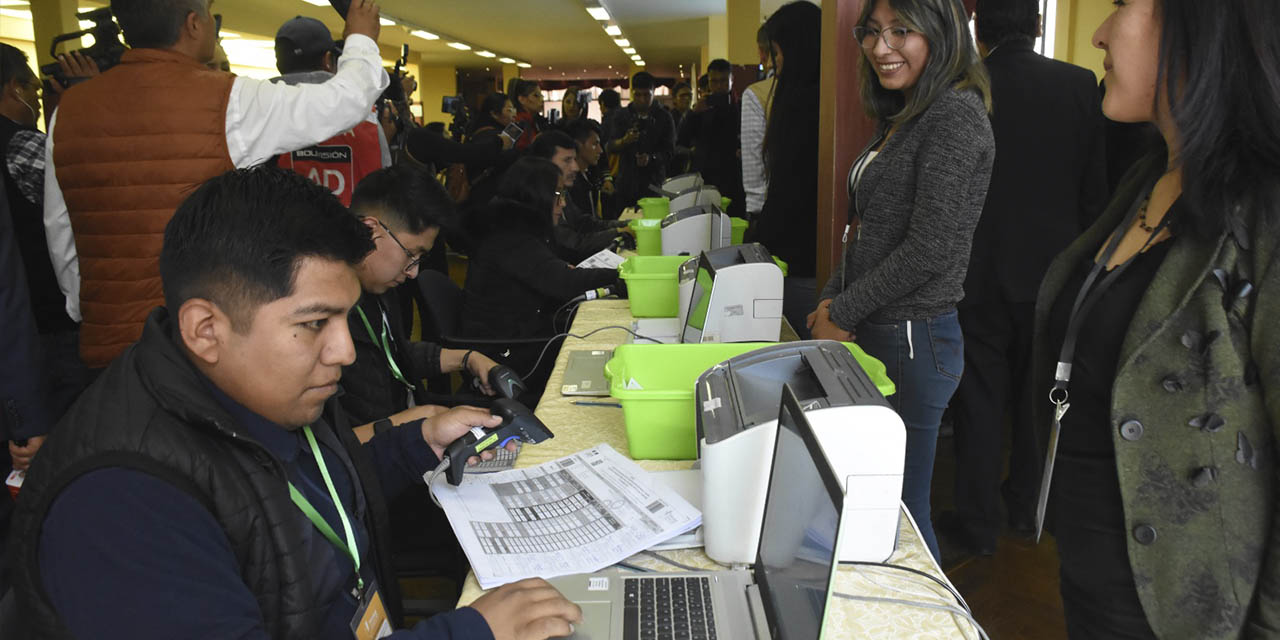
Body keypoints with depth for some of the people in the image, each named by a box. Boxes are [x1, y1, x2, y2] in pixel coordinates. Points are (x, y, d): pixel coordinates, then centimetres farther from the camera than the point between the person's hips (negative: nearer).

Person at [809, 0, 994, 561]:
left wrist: (841, 315, -11)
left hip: (915, 340, -9)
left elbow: (929, 248, -20)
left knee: (901, 505, 3)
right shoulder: (900, 119, 15)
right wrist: (831, 301, 5)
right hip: (873, 334, 9)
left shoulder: (956, 114, -14)